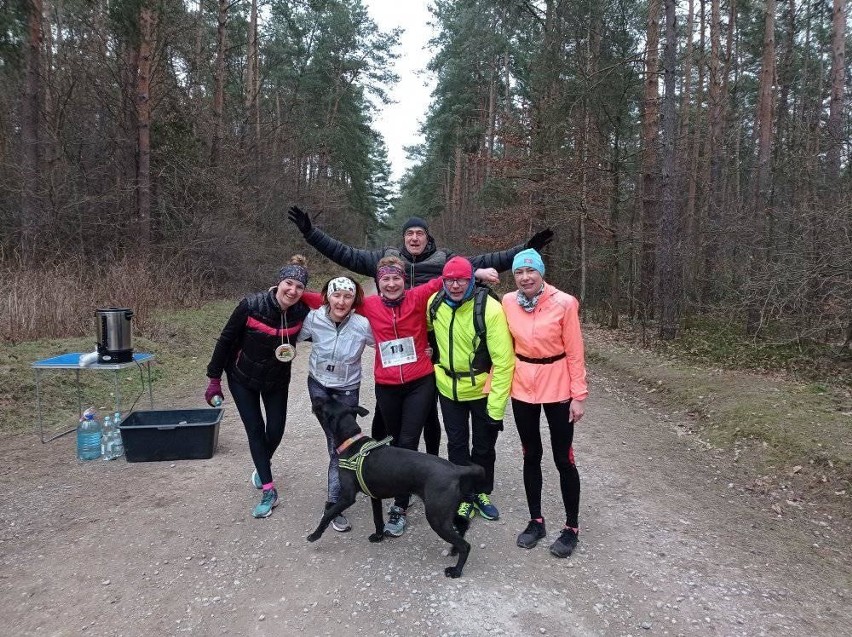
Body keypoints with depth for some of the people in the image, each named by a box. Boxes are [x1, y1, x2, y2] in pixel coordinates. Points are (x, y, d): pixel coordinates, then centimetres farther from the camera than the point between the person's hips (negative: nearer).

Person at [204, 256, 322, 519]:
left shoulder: (301, 312, -22)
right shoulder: (251, 306, -27)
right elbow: (226, 340, -15)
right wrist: (214, 379, -10)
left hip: (277, 380, 2)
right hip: (243, 379, -2)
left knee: (275, 431, 7)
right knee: (255, 431, -2)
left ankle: (262, 465, 41)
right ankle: (269, 492, 9)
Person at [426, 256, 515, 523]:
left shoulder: (490, 309, -24)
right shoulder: (435, 303, -9)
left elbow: (503, 361, -23)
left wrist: (496, 407, -22)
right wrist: (435, 362, 14)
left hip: (482, 389, -3)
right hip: (448, 387, 3)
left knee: (484, 445, 14)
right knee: (457, 444, 13)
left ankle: (482, 493, 37)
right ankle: (465, 497, 31)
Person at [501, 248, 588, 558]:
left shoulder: (563, 303, -14)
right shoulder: (508, 303, -5)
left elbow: (575, 353, -9)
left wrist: (578, 395, -8)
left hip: (558, 389, -3)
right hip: (522, 388, 3)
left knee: (563, 458, 7)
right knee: (531, 456, 14)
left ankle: (571, 527, 24)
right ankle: (536, 521, 30)